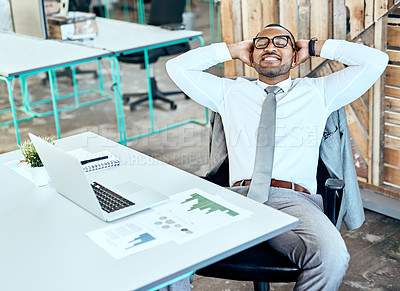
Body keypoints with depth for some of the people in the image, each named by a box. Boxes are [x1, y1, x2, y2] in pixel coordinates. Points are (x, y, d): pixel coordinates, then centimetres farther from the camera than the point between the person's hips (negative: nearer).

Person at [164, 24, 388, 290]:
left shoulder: (318, 92, 24)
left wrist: (313, 47, 26)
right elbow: (177, 67, 26)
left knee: (332, 256, -35)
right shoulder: (230, 92, 27)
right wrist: (233, 50, 28)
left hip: (294, 199, 0)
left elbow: (375, 61, 19)